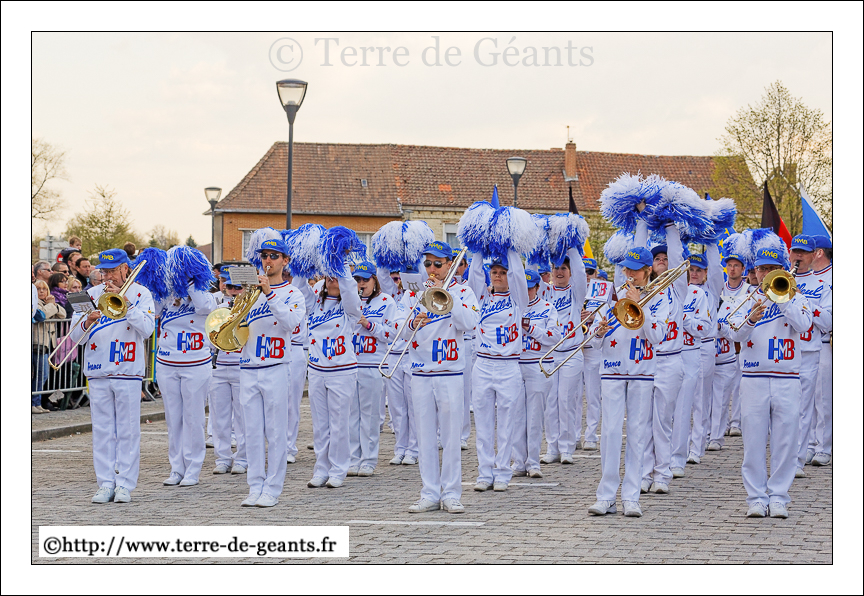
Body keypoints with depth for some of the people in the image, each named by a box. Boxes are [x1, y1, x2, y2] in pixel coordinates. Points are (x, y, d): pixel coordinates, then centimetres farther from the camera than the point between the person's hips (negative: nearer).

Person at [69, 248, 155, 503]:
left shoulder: (140, 294, 4)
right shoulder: (92, 294, 11)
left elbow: (147, 329, -10)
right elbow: (75, 334, 8)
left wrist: (125, 301, -13)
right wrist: (88, 322, -13)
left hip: (128, 371, -3)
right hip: (98, 372, 3)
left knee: (128, 431, -1)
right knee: (102, 430, 3)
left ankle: (125, 484, 3)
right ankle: (106, 484, 8)